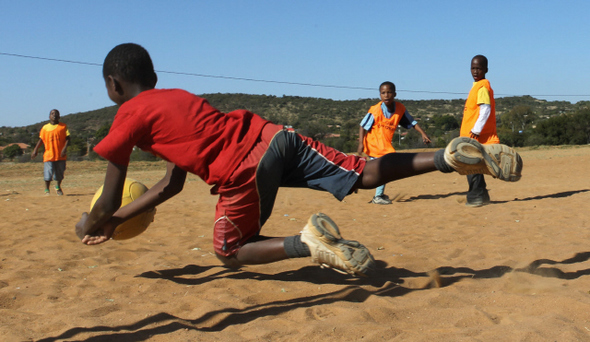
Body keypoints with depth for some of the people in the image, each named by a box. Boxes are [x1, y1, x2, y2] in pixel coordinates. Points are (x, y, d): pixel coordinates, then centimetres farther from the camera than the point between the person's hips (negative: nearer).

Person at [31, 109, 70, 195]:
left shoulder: (63, 126, 4)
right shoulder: (45, 128, 7)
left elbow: (67, 138, -1)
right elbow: (41, 140, 12)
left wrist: (65, 148, -15)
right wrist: (35, 150, 4)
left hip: (61, 155, 0)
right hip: (49, 155, 0)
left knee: (60, 173, 10)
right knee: (48, 173, -7)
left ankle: (58, 187, 35)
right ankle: (47, 190, 8)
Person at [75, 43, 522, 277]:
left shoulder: (129, 116, 8)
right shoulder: (177, 96, 30)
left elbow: (108, 201, 10)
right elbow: (172, 184, 34)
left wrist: (89, 225, 34)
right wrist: (116, 222, 41)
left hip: (243, 171, -7)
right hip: (273, 135, 7)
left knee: (230, 253, 13)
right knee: (367, 175, 6)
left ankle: (307, 242, -12)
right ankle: (451, 156, -10)